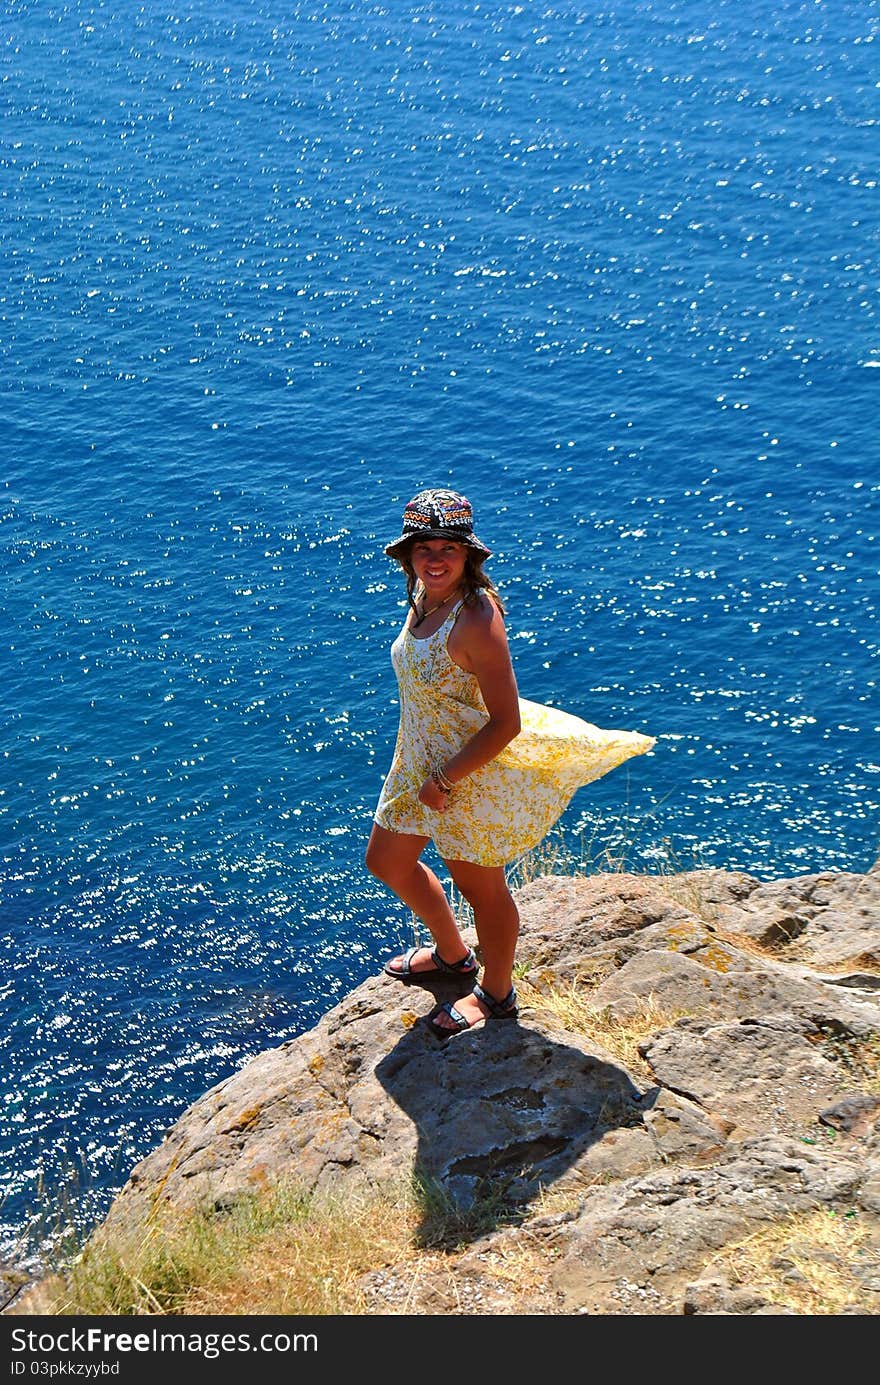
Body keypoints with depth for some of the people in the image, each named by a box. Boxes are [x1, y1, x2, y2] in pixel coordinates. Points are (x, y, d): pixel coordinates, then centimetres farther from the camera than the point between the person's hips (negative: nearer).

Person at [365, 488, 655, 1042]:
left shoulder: (476, 619, -30)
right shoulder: (424, 597, -4)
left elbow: (506, 725, -28)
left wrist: (443, 781, -21)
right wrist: (423, 771, 18)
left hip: (472, 775, -9)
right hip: (420, 762, 9)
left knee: (481, 889, 13)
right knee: (387, 861, 24)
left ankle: (496, 995, 39)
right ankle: (453, 954, 49)